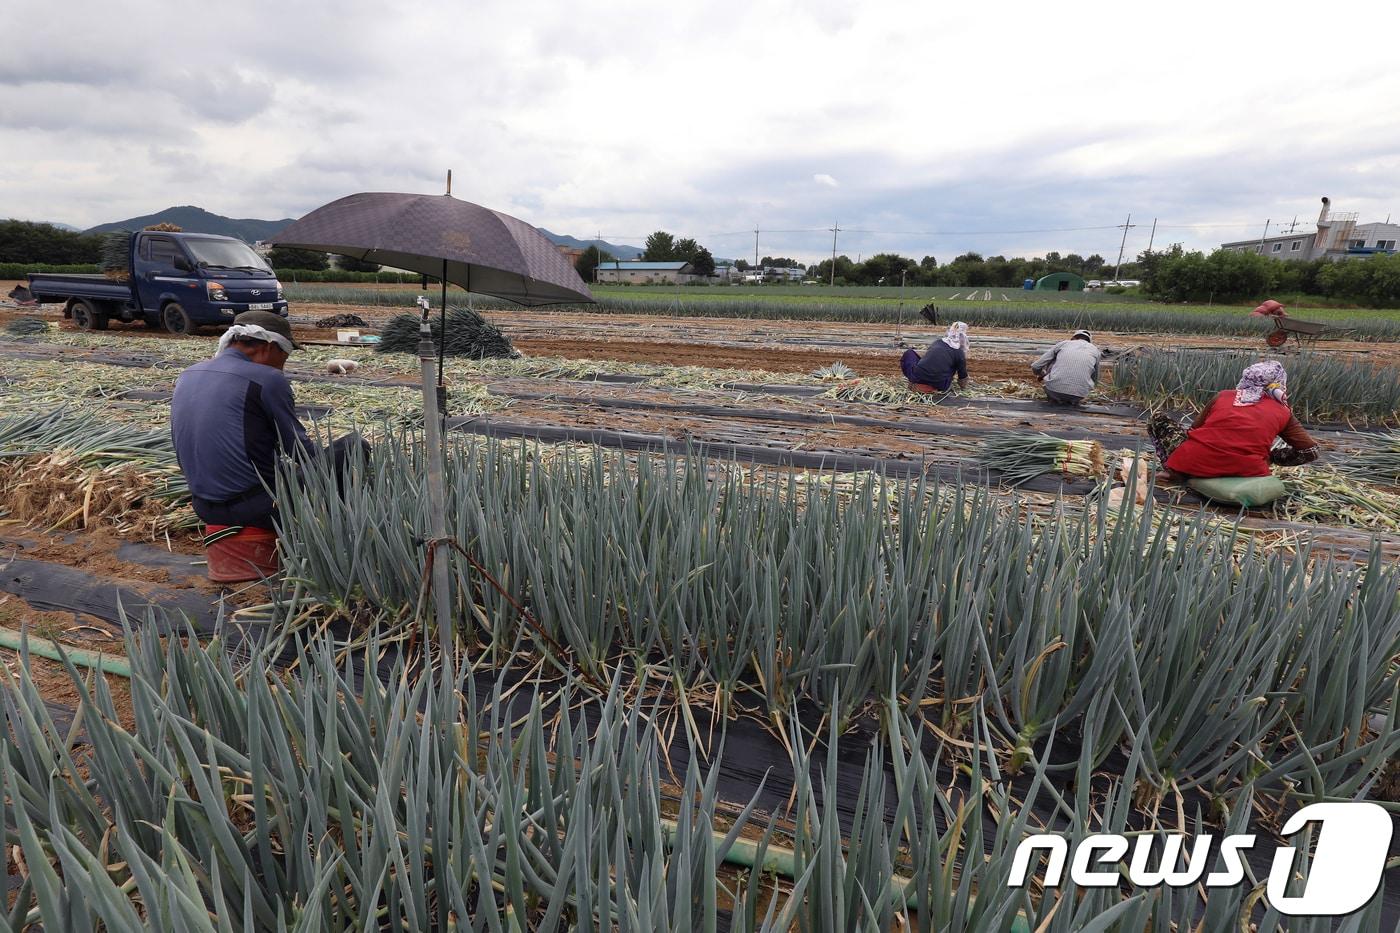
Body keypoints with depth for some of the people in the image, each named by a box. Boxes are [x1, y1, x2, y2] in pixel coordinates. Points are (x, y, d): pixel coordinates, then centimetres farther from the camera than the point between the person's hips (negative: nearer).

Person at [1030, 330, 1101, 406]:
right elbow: (1094, 379, 27)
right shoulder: (1095, 350, 15)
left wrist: (1042, 376, 35)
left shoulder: (1063, 344, 13)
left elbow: (1035, 367, 12)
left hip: (1054, 392, 0)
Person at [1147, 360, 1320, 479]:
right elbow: (1310, 452, 19)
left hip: (1194, 464, -3)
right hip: (1246, 474, 3)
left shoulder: (1223, 396, 17)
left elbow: (1194, 430, 23)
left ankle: (1173, 467, 4)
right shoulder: (1283, 413, 16)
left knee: (1159, 418, 21)